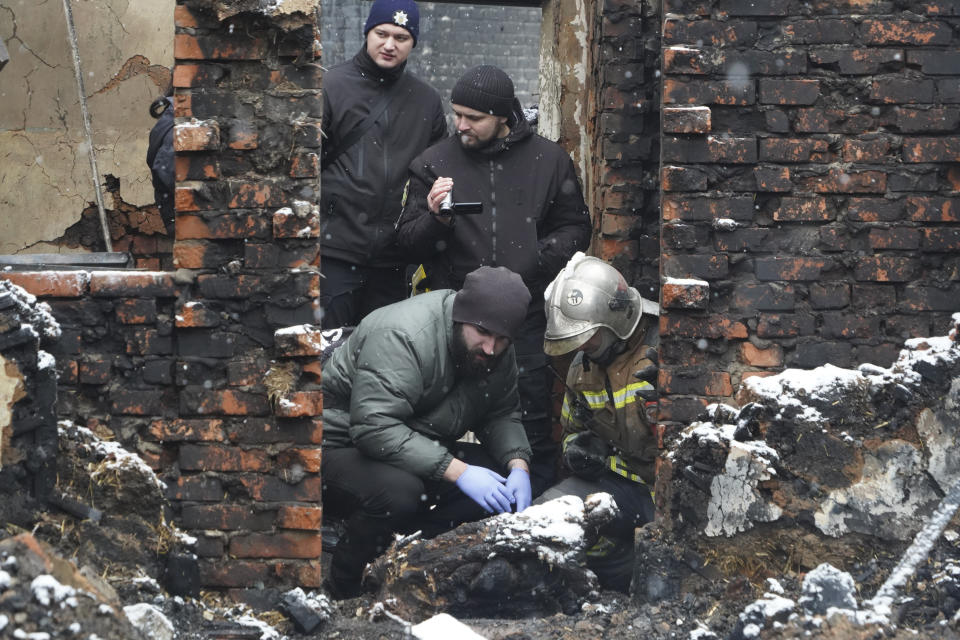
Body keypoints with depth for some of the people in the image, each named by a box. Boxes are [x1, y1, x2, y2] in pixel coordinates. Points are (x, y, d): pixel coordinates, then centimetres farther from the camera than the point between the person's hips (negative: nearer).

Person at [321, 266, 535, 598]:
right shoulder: (402, 335, -28)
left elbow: (502, 415, 7)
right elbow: (375, 428, -36)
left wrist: (518, 465, -16)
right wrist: (457, 471, -38)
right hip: (343, 444, -8)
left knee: (504, 480, -12)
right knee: (400, 492, -38)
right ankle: (343, 590, -14)